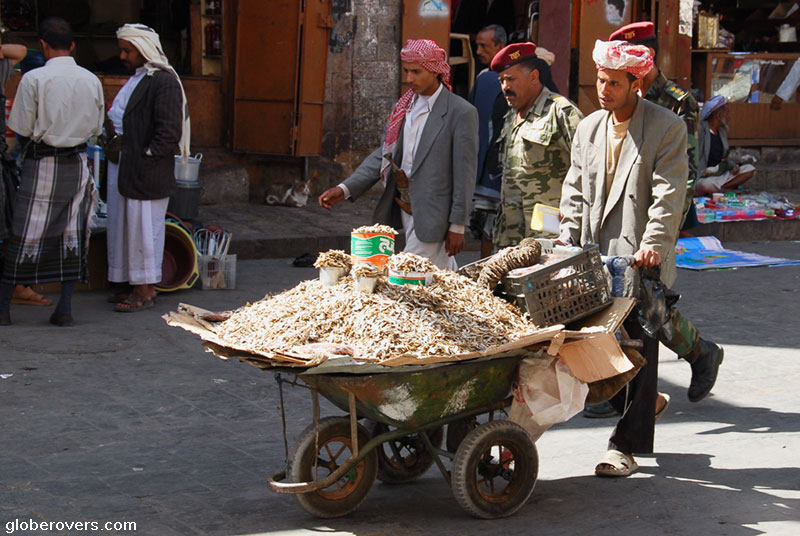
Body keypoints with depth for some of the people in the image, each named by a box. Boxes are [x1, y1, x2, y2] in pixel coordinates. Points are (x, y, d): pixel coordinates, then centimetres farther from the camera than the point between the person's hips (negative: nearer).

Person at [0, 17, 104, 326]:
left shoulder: (34, 79, -12)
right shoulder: (91, 80, 1)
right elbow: (96, 129, 8)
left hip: (42, 163, -4)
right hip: (77, 163, 4)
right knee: (72, 233, 8)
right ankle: (65, 309, 9)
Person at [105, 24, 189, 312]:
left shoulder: (163, 81, -15)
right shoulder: (137, 78, 17)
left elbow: (169, 130, -20)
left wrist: (147, 159, -20)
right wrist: (113, 146, 11)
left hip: (145, 173, -10)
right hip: (124, 167, 10)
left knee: (143, 226, -4)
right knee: (128, 226, 14)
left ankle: (145, 291, 4)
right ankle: (140, 285, 22)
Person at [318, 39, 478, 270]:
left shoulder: (461, 112, -9)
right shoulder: (403, 107, 11)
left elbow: (464, 174, -9)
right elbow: (384, 154, 11)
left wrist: (457, 226, -10)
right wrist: (345, 189, -1)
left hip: (432, 215, -6)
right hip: (405, 211, 6)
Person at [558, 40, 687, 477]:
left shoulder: (666, 127, -3)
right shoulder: (588, 128, 14)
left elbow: (668, 194, -10)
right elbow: (575, 190, 17)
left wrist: (654, 243, -20)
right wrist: (568, 237, 5)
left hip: (640, 262, -6)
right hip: (595, 259, 6)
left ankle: (626, 445, 3)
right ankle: (642, 407, 35)